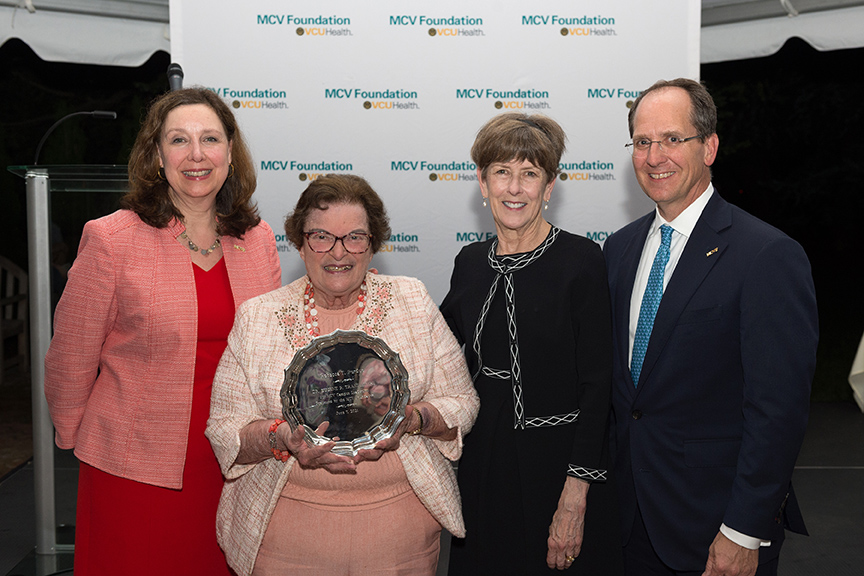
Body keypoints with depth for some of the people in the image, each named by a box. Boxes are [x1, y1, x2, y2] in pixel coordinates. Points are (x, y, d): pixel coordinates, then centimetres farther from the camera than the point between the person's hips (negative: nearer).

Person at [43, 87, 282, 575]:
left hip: (235, 463, 4)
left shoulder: (258, 239, 2)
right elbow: (70, 358, -2)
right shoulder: (112, 239, -11)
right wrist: (74, 437, 8)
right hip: (134, 469, -3)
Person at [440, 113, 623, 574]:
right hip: (480, 464, 5)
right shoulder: (470, 262, 4)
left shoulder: (580, 260, -11)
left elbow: (597, 384, -13)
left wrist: (574, 499, -17)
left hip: (554, 462, -4)